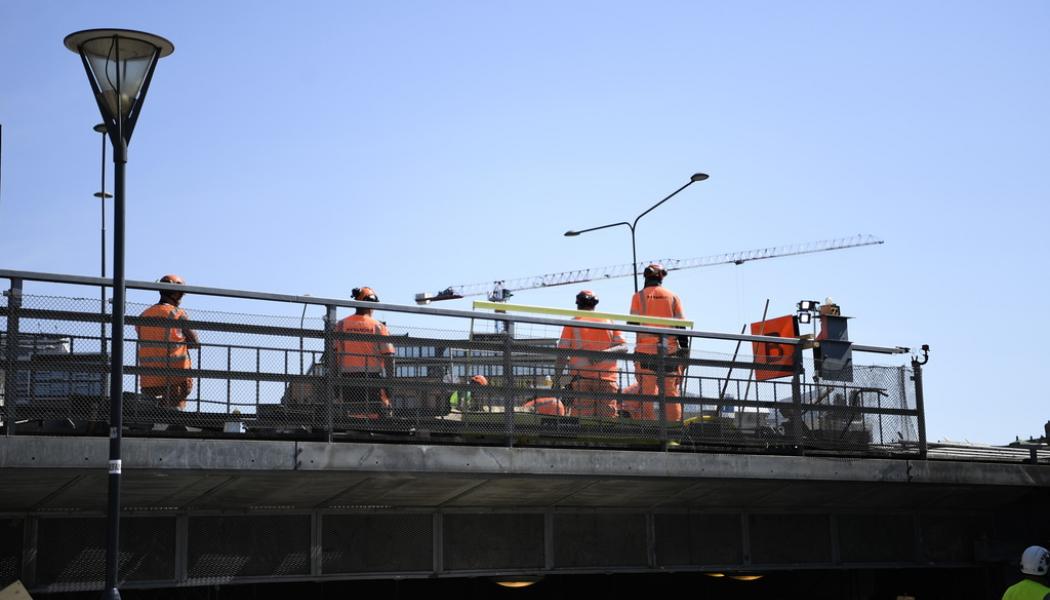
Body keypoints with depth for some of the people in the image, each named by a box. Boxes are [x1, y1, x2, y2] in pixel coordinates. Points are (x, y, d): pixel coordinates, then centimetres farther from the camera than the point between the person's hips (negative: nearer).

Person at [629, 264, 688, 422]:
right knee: (671, 393, 4)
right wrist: (684, 347, 5)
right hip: (670, 351, 1)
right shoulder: (673, 296, 9)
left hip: (646, 350, -1)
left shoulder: (639, 296, 5)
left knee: (647, 392, -1)